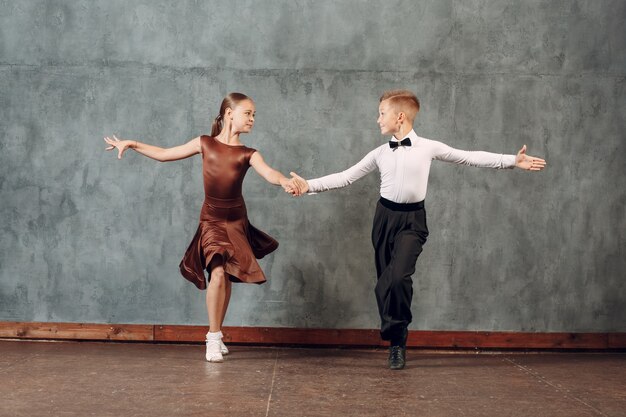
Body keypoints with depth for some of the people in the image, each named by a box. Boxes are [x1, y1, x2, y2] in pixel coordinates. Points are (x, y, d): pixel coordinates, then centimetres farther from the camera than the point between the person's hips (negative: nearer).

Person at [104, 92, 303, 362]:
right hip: (211, 219, -2)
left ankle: (216, 336, 24)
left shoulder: (248, 154, 0)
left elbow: (269, 173, -19)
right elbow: (165, 154, 10)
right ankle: (213, 340, -5)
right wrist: (132, 144, 7)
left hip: (236, 221, 2)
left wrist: (285, 182, -40)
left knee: (226, 276, 6)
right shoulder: (205, 143, 1)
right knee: (218, 273, -17)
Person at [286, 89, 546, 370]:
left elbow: (470, 158, 3)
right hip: (385, 217, 4)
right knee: (384, 282, 5)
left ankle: (397, 337, -2)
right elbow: (346, 177, 7)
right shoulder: (380, 154, 5)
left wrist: (513, 161, 0)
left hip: (412, 220, -4)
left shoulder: (428, 148, -2)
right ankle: (395, 343, 22)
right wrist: (309, 185, 0)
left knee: (399, 277, -23)